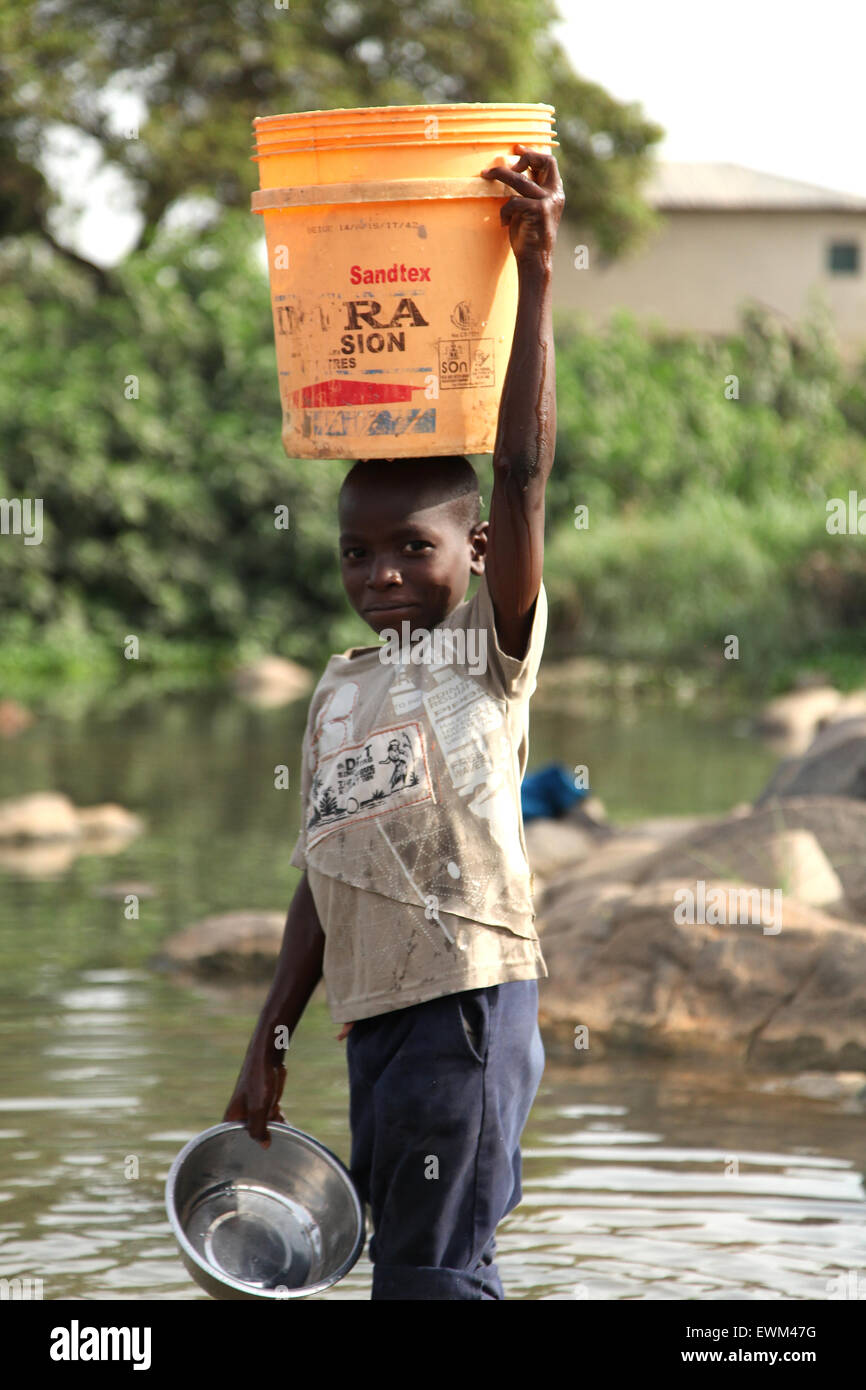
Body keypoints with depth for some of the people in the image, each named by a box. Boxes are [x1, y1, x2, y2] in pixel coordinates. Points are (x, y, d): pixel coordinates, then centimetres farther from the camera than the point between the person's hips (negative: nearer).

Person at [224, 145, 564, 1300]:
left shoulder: (489, 645, 0)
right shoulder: (339, 690, 18)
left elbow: (523, 471, -12)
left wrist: (535, 276, -17)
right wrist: (270, 1042, 19)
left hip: (470, 998, -7)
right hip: (373, 1018, 7)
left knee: (432, 1275, -10)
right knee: (412, 1266, 9)